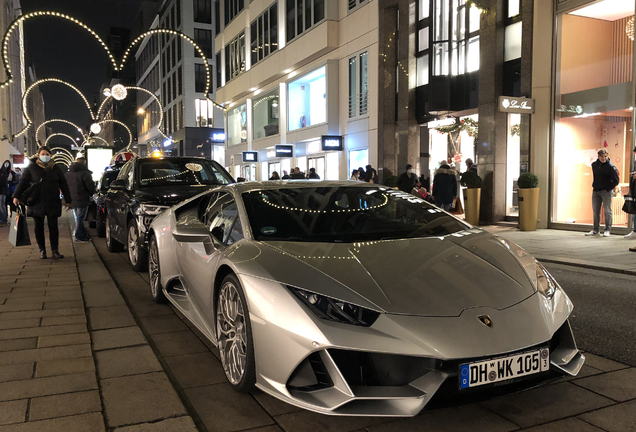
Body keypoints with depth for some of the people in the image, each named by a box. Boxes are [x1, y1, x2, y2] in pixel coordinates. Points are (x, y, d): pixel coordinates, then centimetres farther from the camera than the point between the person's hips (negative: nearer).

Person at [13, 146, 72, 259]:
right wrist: (16, 196, -9)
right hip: (37, 203, 0)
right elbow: (23, 182, 2)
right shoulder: (31, 168, 4)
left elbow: (63, 185, 12)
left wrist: (68, 200, 9)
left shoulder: (56, 169, 9)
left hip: (53, 203, 0)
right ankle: (42, 250, 16)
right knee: (39, 227, 6)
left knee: (53, 227, -2)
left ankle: (55, 251, 2)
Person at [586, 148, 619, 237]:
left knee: (607, 211, -3)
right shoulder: (594, 165, 7)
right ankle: (596, 230, 16)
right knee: (595, 211, 8)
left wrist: (608, 188, -8)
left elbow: (616, 181, -7)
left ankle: (607, 230, 3)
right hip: (596, 191, 6)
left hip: (606, 192, -5)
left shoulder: (611, 167, -10)